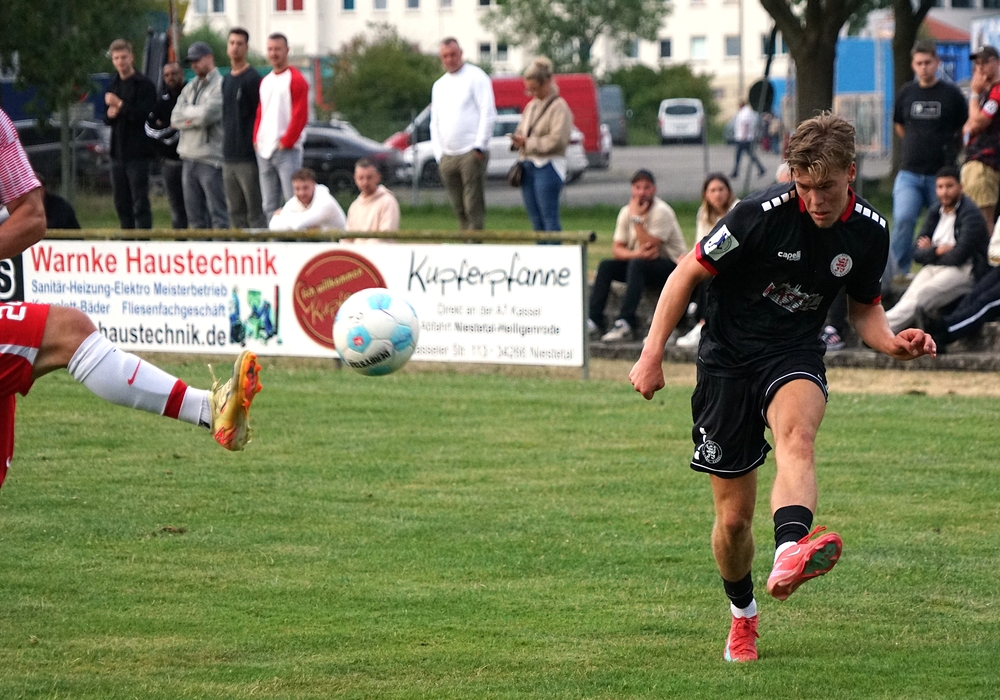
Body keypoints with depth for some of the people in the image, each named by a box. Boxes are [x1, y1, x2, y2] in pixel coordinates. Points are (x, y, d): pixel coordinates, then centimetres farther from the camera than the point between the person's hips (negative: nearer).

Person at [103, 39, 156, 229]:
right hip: (118, 152, 7)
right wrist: (110, 115, -3)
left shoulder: (144, 85, -6)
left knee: (140, 203, -8)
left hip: (137, 153, -7)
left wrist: (120, 105, -19)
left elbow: (144, 115, -16)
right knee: (121, 203, 9)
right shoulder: (113, 85, 16)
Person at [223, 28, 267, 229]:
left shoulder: (252, 79, -7)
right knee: (235, 212, 10)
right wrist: (226, 148, 15)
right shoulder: (226, 80, 16)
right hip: (229, 158, 8)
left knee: (255, 213, -6)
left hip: (248, 159, -8)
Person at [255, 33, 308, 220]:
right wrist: (256, 140, 8)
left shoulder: (295, 79, -5)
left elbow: (300, 115, -12)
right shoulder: (265, 81, 19)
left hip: (287, 150, -8)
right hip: (264, 152, 8)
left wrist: (286, 141, -14)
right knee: (269, 206, 8)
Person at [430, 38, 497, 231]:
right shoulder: (439, 86, 20)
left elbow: (488, 113, -6)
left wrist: (479, 147, -13)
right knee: (459, 209, 5)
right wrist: (439, 154, 8)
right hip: (447, 156, 6)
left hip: (471, 154, -6)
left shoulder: (475, 77, 1)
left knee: (474, 207, -11)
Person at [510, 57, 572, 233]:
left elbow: (557, 139, -17)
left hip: (548, 166, -8)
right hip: (528, 165, 8)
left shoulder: (558, 107, -8)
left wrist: (528, 143, -13)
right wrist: (517, 139, 1)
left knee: (549, 216, -11)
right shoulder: (531, 106, 18)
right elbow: (521, 130, 25)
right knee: (535, 218, 8)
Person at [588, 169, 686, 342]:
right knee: (606, 266, -14)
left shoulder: (662, 211, -17)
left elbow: (650, 246, -25)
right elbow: (617, 249, -2)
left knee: (637, 264, -34)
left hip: (671, 265, -7)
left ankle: (626, 323, -40)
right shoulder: (626, 211, 2)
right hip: (642, 265, 7)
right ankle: (594, 320, -20)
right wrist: (636, 253, -23)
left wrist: (636, 218, -24)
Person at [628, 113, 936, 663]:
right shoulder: (760, 215, -19)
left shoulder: (869, 232, -5)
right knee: (733, 519, 1)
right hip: (728, 358, -1)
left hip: (794, 355, 1)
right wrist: (652, 355, -9)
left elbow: (864, 307, 12)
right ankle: (742, 616, 30)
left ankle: (790, 554, -61)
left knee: (797, 432, -36)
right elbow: (688, 273, -7)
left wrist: (891, 342, -10)